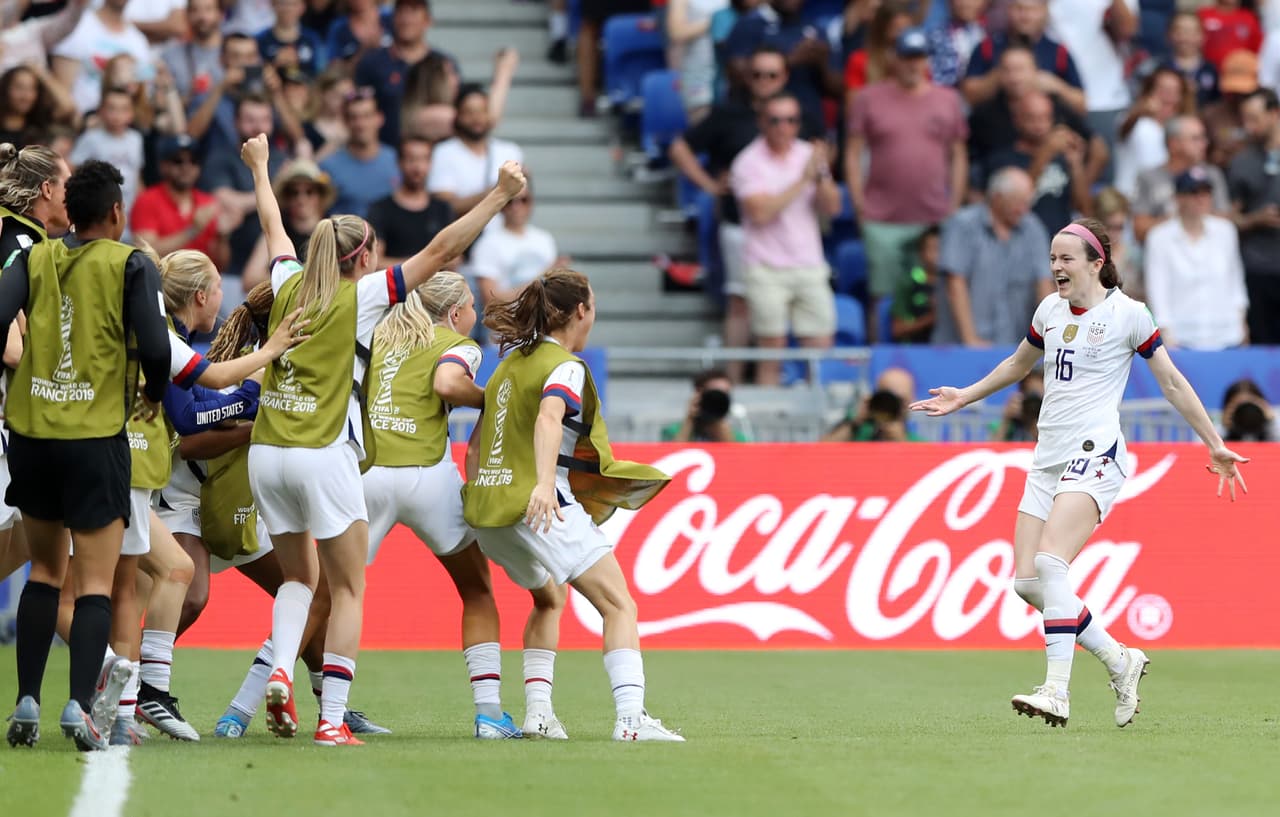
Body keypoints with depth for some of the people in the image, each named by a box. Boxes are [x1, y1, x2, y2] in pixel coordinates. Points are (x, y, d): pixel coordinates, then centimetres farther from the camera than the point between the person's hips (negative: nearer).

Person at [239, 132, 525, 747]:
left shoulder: (290, 285, 9)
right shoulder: (360, 297, -3)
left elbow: (274, 228, 29)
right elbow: (441, 250, -6)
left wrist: (260, 168, 47)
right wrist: (499, 195, -3)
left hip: (266, 453, 5)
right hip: (324, 457, -5)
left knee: (298, 577, 20)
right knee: (348, 590, 3)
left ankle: (280, 671, -5)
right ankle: (332, 719, -4)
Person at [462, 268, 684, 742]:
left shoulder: (511, 364, 20)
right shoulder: (565, 366, -5)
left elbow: (475, 447, 25)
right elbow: (549, 418, -26)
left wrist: (479, 498, 32)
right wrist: (544, 482, -40)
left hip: (486, 510, 9)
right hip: (540, 507, -9)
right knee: (619, 605, -11)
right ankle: (630, 717, -28)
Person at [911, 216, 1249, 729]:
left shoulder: (1127, 313, -3)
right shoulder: (1049, 310, 14)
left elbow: (1172, 383, 4)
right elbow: (1019, 364, 34)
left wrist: (1215, 446, 5)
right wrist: (965, 397, 35)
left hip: (1094, 455, -7)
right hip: (1048, 458, 7)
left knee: (1050, 561, -26)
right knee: (1027, 581, -3)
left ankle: (1057, 692, -30)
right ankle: (1120, 663, 13)